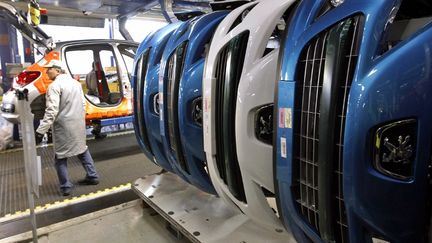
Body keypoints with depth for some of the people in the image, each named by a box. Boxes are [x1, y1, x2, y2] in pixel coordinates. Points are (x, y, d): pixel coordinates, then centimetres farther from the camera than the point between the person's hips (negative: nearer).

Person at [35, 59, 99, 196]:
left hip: (64, 125, -7)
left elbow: (51, 111, -21)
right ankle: (92, 176, 24)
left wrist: (41, 131, -20)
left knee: (61, 156, 4)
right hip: (78, 123, 7)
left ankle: (66, 187, 8)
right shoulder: (75, 82, 11)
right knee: (82, 149, 20)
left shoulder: (55, 86, -14)